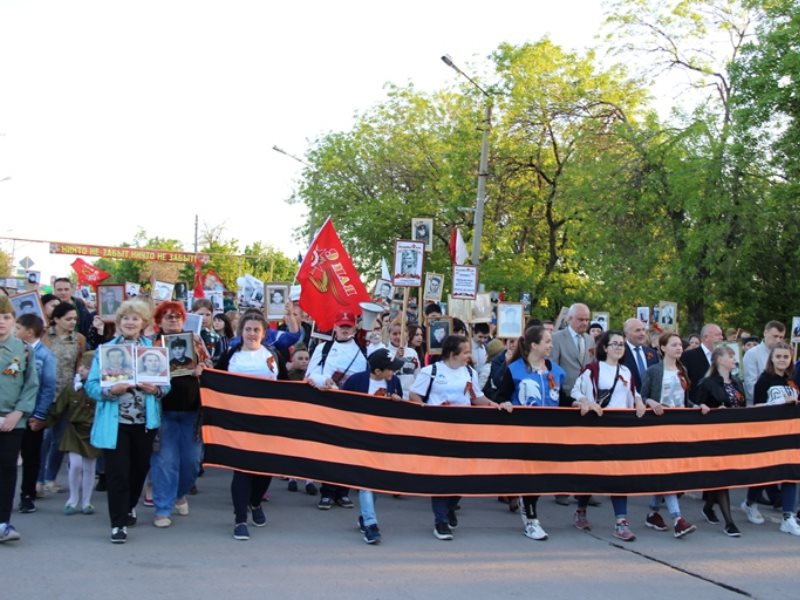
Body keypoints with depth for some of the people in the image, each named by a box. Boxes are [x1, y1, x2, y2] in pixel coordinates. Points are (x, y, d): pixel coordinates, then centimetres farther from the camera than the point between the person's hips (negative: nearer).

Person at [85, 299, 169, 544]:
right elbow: (91, 385, -3)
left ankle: (128, 508, 38)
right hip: (115, 421, -2)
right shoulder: (105, 349, 2)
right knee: (117, 472, -5)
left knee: (140, 468, 15)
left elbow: (166, 383, 5)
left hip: (145, 421, 2)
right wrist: (110, 391, -22)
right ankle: (119, 523, 1)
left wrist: (156, 389, -16)